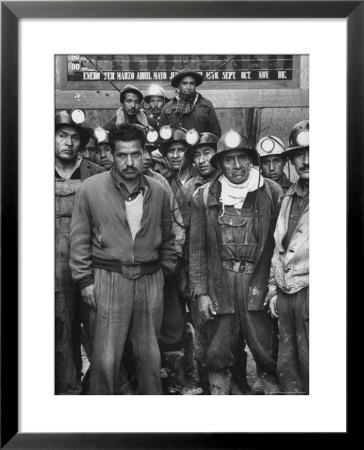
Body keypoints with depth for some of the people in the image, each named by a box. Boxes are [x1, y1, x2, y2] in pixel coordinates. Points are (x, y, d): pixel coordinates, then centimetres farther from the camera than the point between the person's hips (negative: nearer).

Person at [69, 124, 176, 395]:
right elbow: (80, 239, 0)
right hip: (109, 279, -2)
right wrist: (84, 280, -3)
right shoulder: (91, 189, -4)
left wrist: (165, 271, 11)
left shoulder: (159, 192, 4)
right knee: (106, 358, 1)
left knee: (150, 355, 13)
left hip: (151, 279, 3)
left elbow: (167, 238, 14)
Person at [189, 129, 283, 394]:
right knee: (216, 355, 11)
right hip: (218, 287, 1)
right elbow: (197, 249, 3)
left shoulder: (272, 193, -1)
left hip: (259, 285, -1)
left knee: (267, 354, 7)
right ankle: (219, 393, 33)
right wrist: (200, 292, 0)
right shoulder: (204, 197, 1)